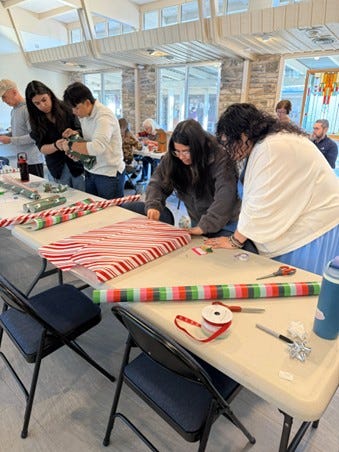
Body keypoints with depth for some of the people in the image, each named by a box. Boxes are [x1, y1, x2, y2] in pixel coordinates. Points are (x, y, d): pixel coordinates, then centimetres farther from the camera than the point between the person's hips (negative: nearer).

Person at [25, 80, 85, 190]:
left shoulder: (66, 110, -5)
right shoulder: (36, 121, 1)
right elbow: (42, 148, -4)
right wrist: (56, 146, -25)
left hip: (78, 163, -2)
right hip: (58, 170, 2)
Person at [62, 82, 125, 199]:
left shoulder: (104, 116, -20)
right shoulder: (83, 114, 7)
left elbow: (97, 147, -33)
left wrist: (70, 145, -20)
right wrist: (75, 134, 2)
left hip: (109, 174, -8)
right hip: (90, 172, 8)